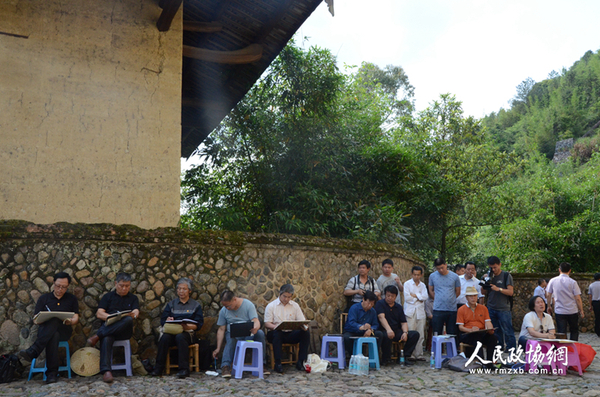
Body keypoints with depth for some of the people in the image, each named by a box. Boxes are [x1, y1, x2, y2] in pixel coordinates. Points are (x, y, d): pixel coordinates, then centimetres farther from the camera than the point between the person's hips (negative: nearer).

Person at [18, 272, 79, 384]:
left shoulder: (71, 299, 18)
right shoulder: (44, 298, 18)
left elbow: (76, 318, 11)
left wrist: (71, 321, -15)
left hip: (64, 331, -1)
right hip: (44, 329, 1)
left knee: (54, 321, -39)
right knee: (53, 336, -40)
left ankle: (32, 352, -48)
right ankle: (52, 372, -48)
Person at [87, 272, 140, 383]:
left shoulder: (133, 298, 21)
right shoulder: (108, 296, 20)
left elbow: (136, 313, 3)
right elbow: (99, 313, 6)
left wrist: (133, 314, -23)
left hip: (124, 331, 0)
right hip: (108, 327, 0)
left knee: (128, 320, -36)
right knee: (106, 339, -37)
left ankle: (97, 336, -33)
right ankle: (106, 371, -44)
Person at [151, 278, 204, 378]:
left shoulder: (196, 305, 14)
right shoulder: (171, 304, 21)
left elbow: (198, 324, 3)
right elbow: (162, 320, 11)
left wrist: (187, 326, -18)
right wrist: (167, 321, -14)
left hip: (188, 332, -2)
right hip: (172, 331, 2)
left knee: (180, 337, -36)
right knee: (164, 337, -31)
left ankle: (184, 369, -37)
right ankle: (158, 368, -28)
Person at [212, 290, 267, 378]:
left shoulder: (248, 305, -6)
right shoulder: (223, 311, 2)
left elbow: (256, 321, -16)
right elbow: (221, 329, 4)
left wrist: (255, 328, -41)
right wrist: (218, 348, -2)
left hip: (249, 334, 0)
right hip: (233, 334, 1)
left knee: (260, 333, -31)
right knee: (230, 339, -35)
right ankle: (225, 366, -39)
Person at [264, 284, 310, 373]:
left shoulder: (295, 306, 12)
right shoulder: (271, 306, 4)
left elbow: (302, 321, 7)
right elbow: (267, 323, -3)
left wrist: (304, 327, -18)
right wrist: (275, 327, -26)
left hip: (291, 334, 3)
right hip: (277, 333, -3)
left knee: (306, 333, -24)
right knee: (277, 333, -38)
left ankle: (300, 362, -18)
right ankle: (278, 363, -30)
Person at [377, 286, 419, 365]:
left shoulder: (398, 307, 16)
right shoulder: (380, 304, -1)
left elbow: (404, 323, 10)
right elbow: (381, 317, -18)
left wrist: (405, 332, -13)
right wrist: (388, 329, -36)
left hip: (397, 332, 5)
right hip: (384, 331, -5)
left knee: (415, 334, -13)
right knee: (386, 336, -40)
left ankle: (404, 356, -7)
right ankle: (385, 359, -15)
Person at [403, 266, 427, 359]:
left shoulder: (423, 285, 17)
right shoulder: (407, 284, 6)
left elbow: (426, 296, 1)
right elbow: (407, 297, -7)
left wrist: (415, 295, -7)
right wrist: (419, 298, -1)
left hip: (420, 312, 4)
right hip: (410, 312, -3)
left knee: (420, 335, 1)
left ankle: (419, 354, 7)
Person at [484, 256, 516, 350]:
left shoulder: (506, 275, -2)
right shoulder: (490, 276, 11)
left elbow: (510, 292, -8)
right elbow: (484, 292, 14)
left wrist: (498, 289, -20)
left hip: (503, 309, -5)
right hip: (491, 308, 5)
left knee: (507, 331, -5)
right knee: (495, 332, 10)